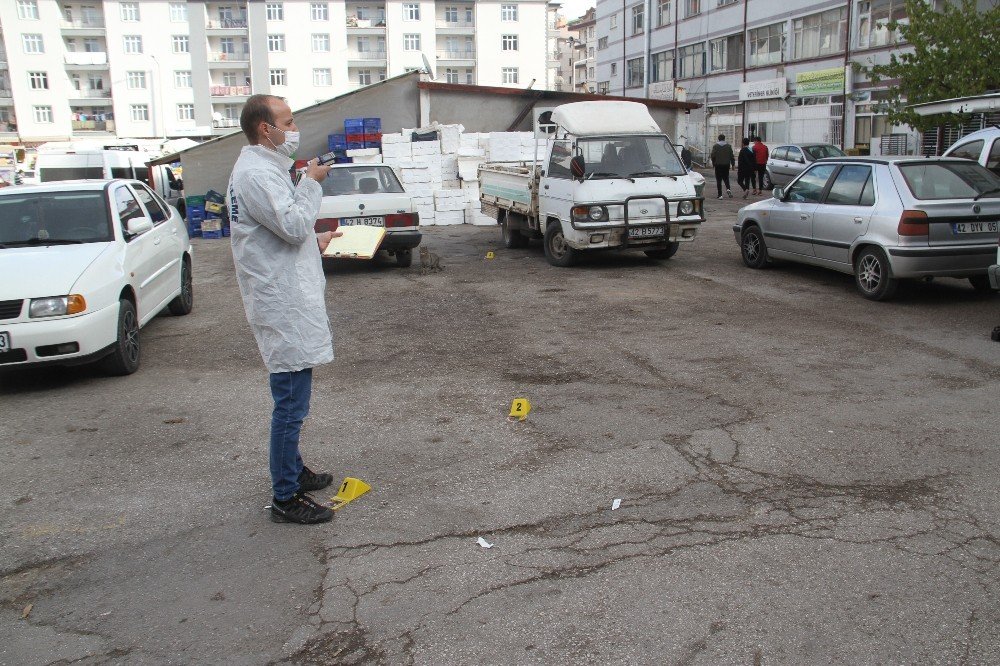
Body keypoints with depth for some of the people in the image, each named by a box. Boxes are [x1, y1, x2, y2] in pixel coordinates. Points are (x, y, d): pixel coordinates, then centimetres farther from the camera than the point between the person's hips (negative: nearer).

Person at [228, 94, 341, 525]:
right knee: (291, 404, -5)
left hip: (287, 300, 11)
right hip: (283, 306, -11)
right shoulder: (256, 173, -17)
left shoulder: (265, 167, 17)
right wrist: (312, 181, -11)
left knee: (291, 400, 21)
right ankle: (285, 498, 5)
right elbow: (294, 225, -23)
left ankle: (293, 471, 35)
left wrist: (315, 242, 15)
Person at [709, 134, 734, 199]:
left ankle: (720, 195, -2)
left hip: (718, 165, -2)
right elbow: (732, 156, 1)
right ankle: (728, 189, -11)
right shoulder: (728, 146, 2)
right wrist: (732, 164, 8)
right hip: (726, 165, 2)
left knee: (719, 180, 2)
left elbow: (713, 156, -5)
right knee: (726, 178, 16)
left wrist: (713, 163, 9)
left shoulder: (715, 146, -3)